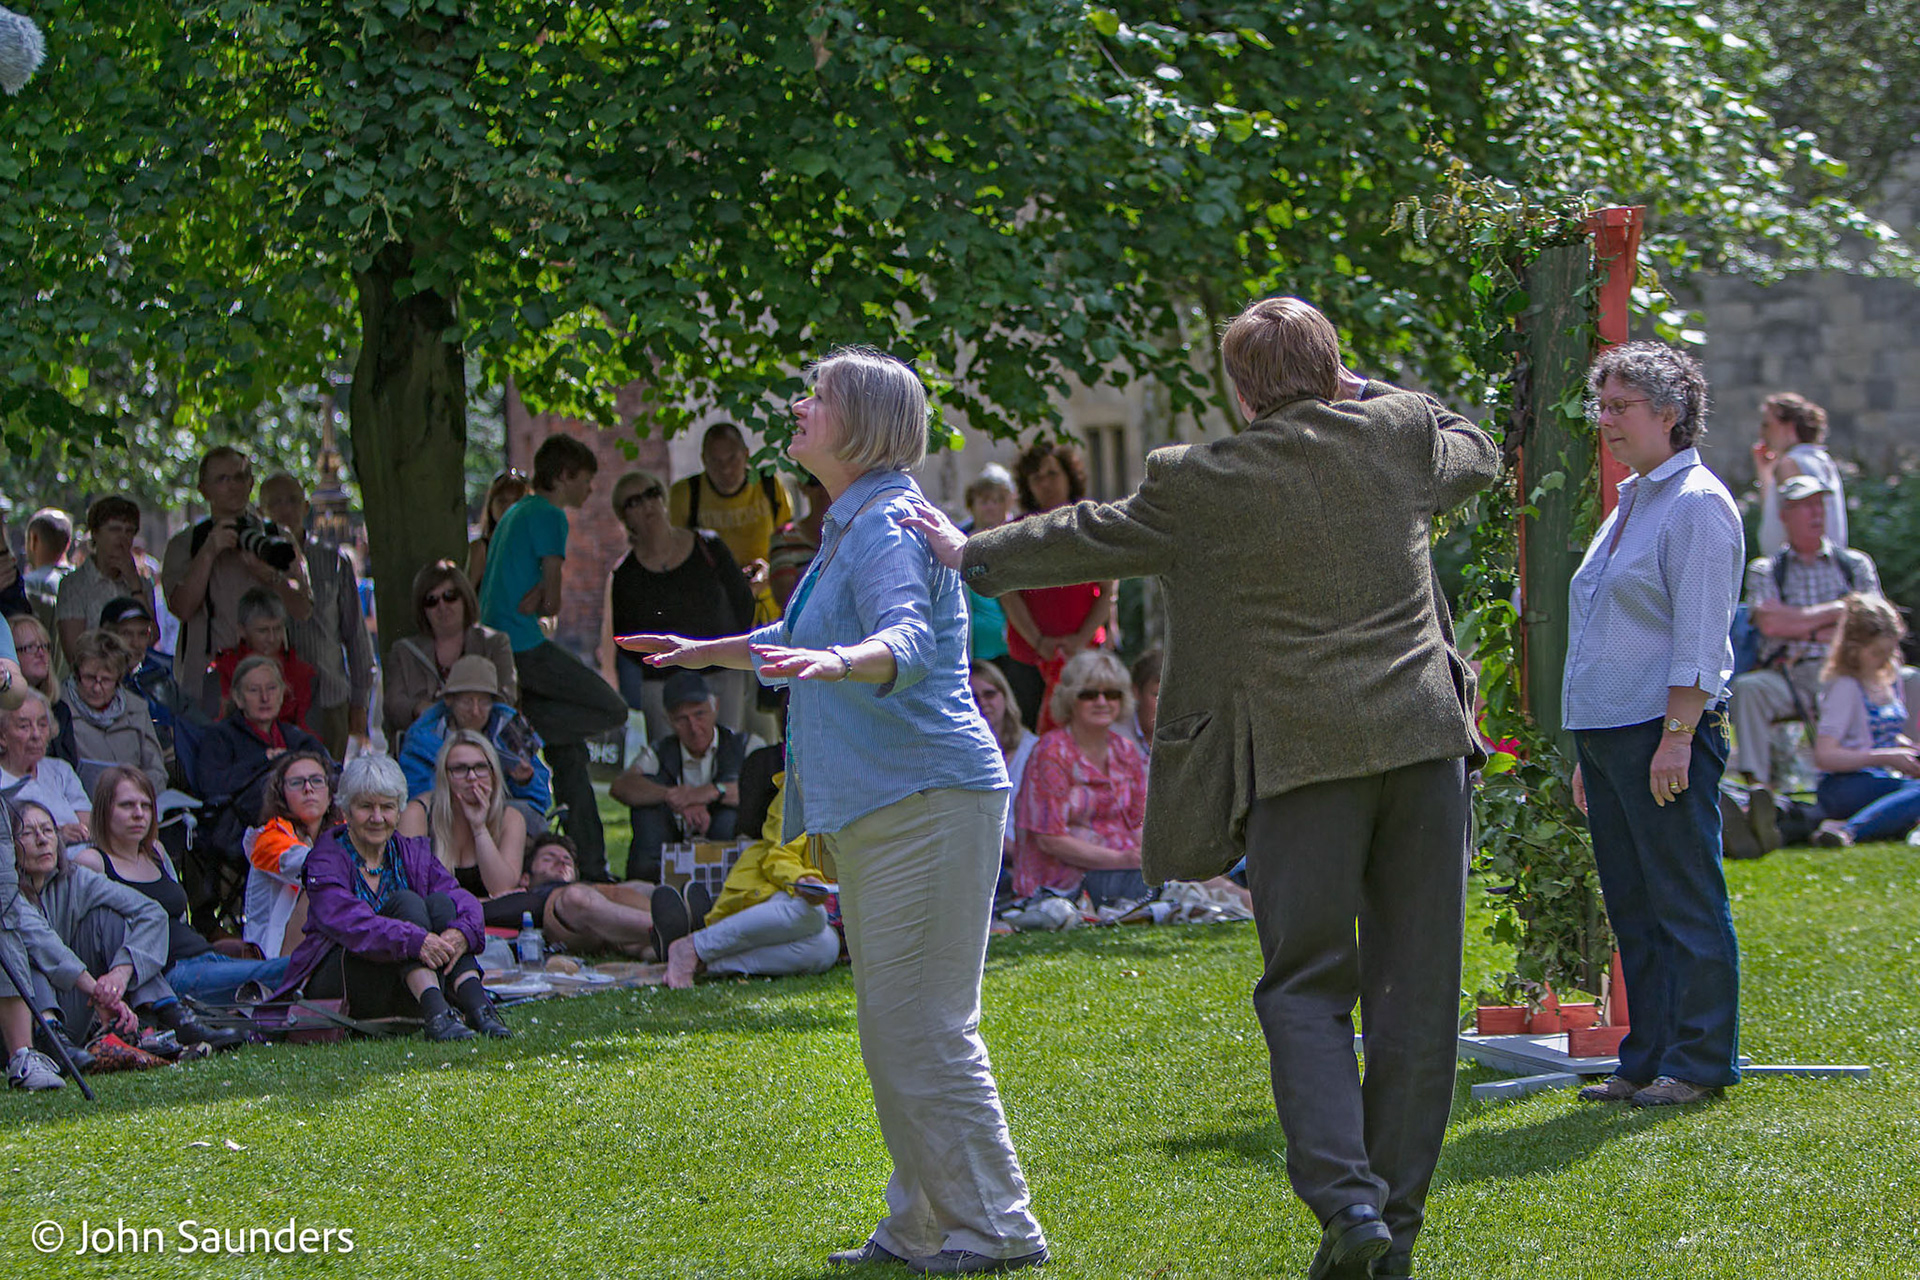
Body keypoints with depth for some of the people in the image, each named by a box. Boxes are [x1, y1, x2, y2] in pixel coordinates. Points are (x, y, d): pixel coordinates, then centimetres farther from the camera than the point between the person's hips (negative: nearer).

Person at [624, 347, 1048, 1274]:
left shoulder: (888, 526, -13)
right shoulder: (850, 528, 20)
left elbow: (909, 639, -31)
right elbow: (807, 640, 37)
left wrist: (839, 661, -50)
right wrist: (708, 651, 47)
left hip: (926, 800, -11)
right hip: (882, 809, 11)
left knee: (918, 1023, -11)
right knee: (895, 1024, 14)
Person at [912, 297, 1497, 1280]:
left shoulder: (1208, 484, -5)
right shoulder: (1401, 436, 4)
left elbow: (1092, 535, 8)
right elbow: (1479, 455, 26)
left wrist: (973, 557, 23)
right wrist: (1371, 394, 29)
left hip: (1305, 756, -3)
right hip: (1421, 739, 3)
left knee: (1306, 988, 3)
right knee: (1414, 986, 7)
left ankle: (1346, 1200, -15)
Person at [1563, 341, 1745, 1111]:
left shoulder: (1697, 504, -10)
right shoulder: (1630, 502, 19)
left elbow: (1699, 638, -16)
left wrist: (1677, 736, -21)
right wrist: (1587, 753, 22)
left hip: (1664, 731, -9)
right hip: (1607, 731, 10)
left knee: (1686, 904, -5)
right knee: (1632, 907, 10)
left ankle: (1700, 1062, -2)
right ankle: (1648, 1060, 15)